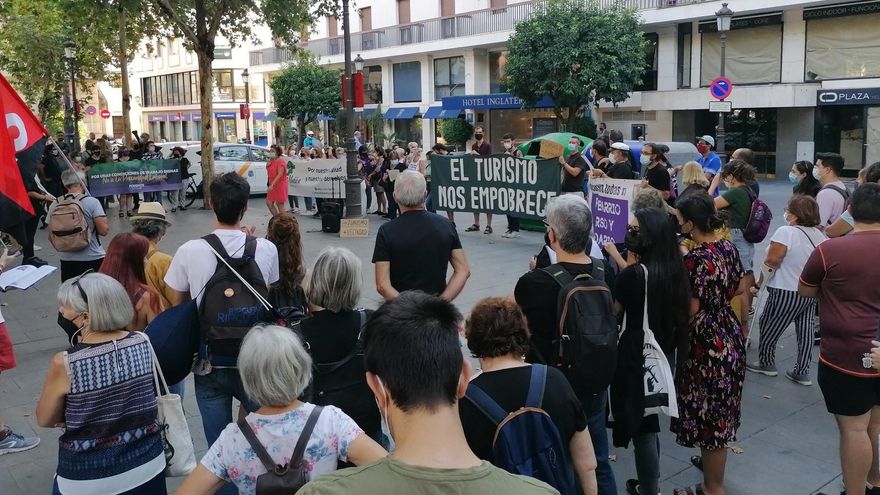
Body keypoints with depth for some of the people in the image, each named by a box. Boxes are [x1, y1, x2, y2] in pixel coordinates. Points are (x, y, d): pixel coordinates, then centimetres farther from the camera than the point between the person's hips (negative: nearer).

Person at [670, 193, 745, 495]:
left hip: (706, 344, -9)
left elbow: (690, 311, -21)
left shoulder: (694, 260, -24)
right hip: (730, 336, 9)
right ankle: (712, 462, 45)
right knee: (721, 409, 25)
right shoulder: (729, 248, 1)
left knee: (708, 413, 5)